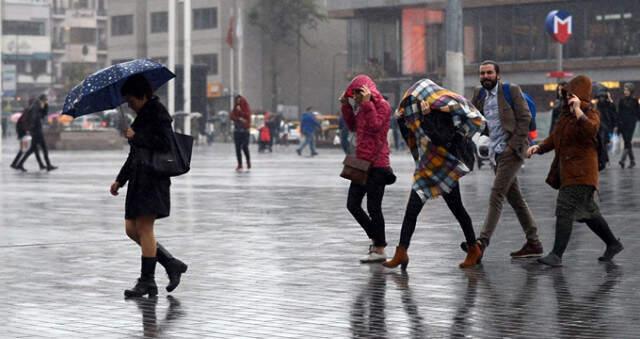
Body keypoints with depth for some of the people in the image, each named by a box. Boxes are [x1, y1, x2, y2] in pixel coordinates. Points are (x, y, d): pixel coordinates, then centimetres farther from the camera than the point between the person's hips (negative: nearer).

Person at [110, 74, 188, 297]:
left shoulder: (158, 113, -8)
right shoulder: (142, 117, 19)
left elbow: (165, 143, -22)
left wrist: (135, 137, -14)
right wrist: (120, 180, 22)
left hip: (154, 178, -10)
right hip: (139, 178, 10)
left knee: (144, 227, -10)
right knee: (131, 229, 6)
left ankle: (147, 281, -5)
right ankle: (172, 264, 13)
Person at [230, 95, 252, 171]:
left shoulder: (247, 109, 2)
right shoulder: (235, 109, 10)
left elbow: (247, 116, -12)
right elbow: (231, 116, -3)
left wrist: (240, 111, -15)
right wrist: (239, 119, -15)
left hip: (245, 130, -3)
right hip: (237, 130, 3)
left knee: (245, 147, -8)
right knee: (238, 148, -1)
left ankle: (248, 162, 13)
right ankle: (239, 165, 3)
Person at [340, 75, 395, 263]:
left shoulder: (382, 105, -9)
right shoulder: (363, 107, 14)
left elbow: (375, 126, -22)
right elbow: (352, 126, 19)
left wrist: (367, 103, -22)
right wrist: (346, 106, 9)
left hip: (377, 164, -9)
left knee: (373, 208, -6)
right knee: (352, 204, 11)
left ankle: (379, 250, 2)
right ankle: (376, 239, 23)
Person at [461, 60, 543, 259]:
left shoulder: (511, 90, -7)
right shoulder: (479, 95, 12)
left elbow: (525, 118, -9)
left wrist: (515, 144, -14)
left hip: (511, 151, -7)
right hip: (496, 152, 7)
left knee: (496, 194, -14)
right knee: (515, 198, 10)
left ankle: (483, 241, -19)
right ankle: (533, 243, 17)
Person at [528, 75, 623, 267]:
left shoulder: (591, 114, -9)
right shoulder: (566, 114, 16)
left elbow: (591, 130, -32)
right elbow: (556, 137, 22)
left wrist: (578, 111, -38)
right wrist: (539, 148, 8)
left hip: (580, 173, -9)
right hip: (566, 170, 9)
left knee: (565, 211, -13)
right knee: (587, 212, 17)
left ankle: (557, 255, -13)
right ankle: (613, 244, 30)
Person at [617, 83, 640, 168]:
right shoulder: (622, 101, 9)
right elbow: (619, 113, 10)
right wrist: (618, 125, 7)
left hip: (631, 124, -4)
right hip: (623, 124, 4)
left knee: (627, 142, -12)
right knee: (627, 142, 7)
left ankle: (623, 160, -20)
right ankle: (632, 160, 17)